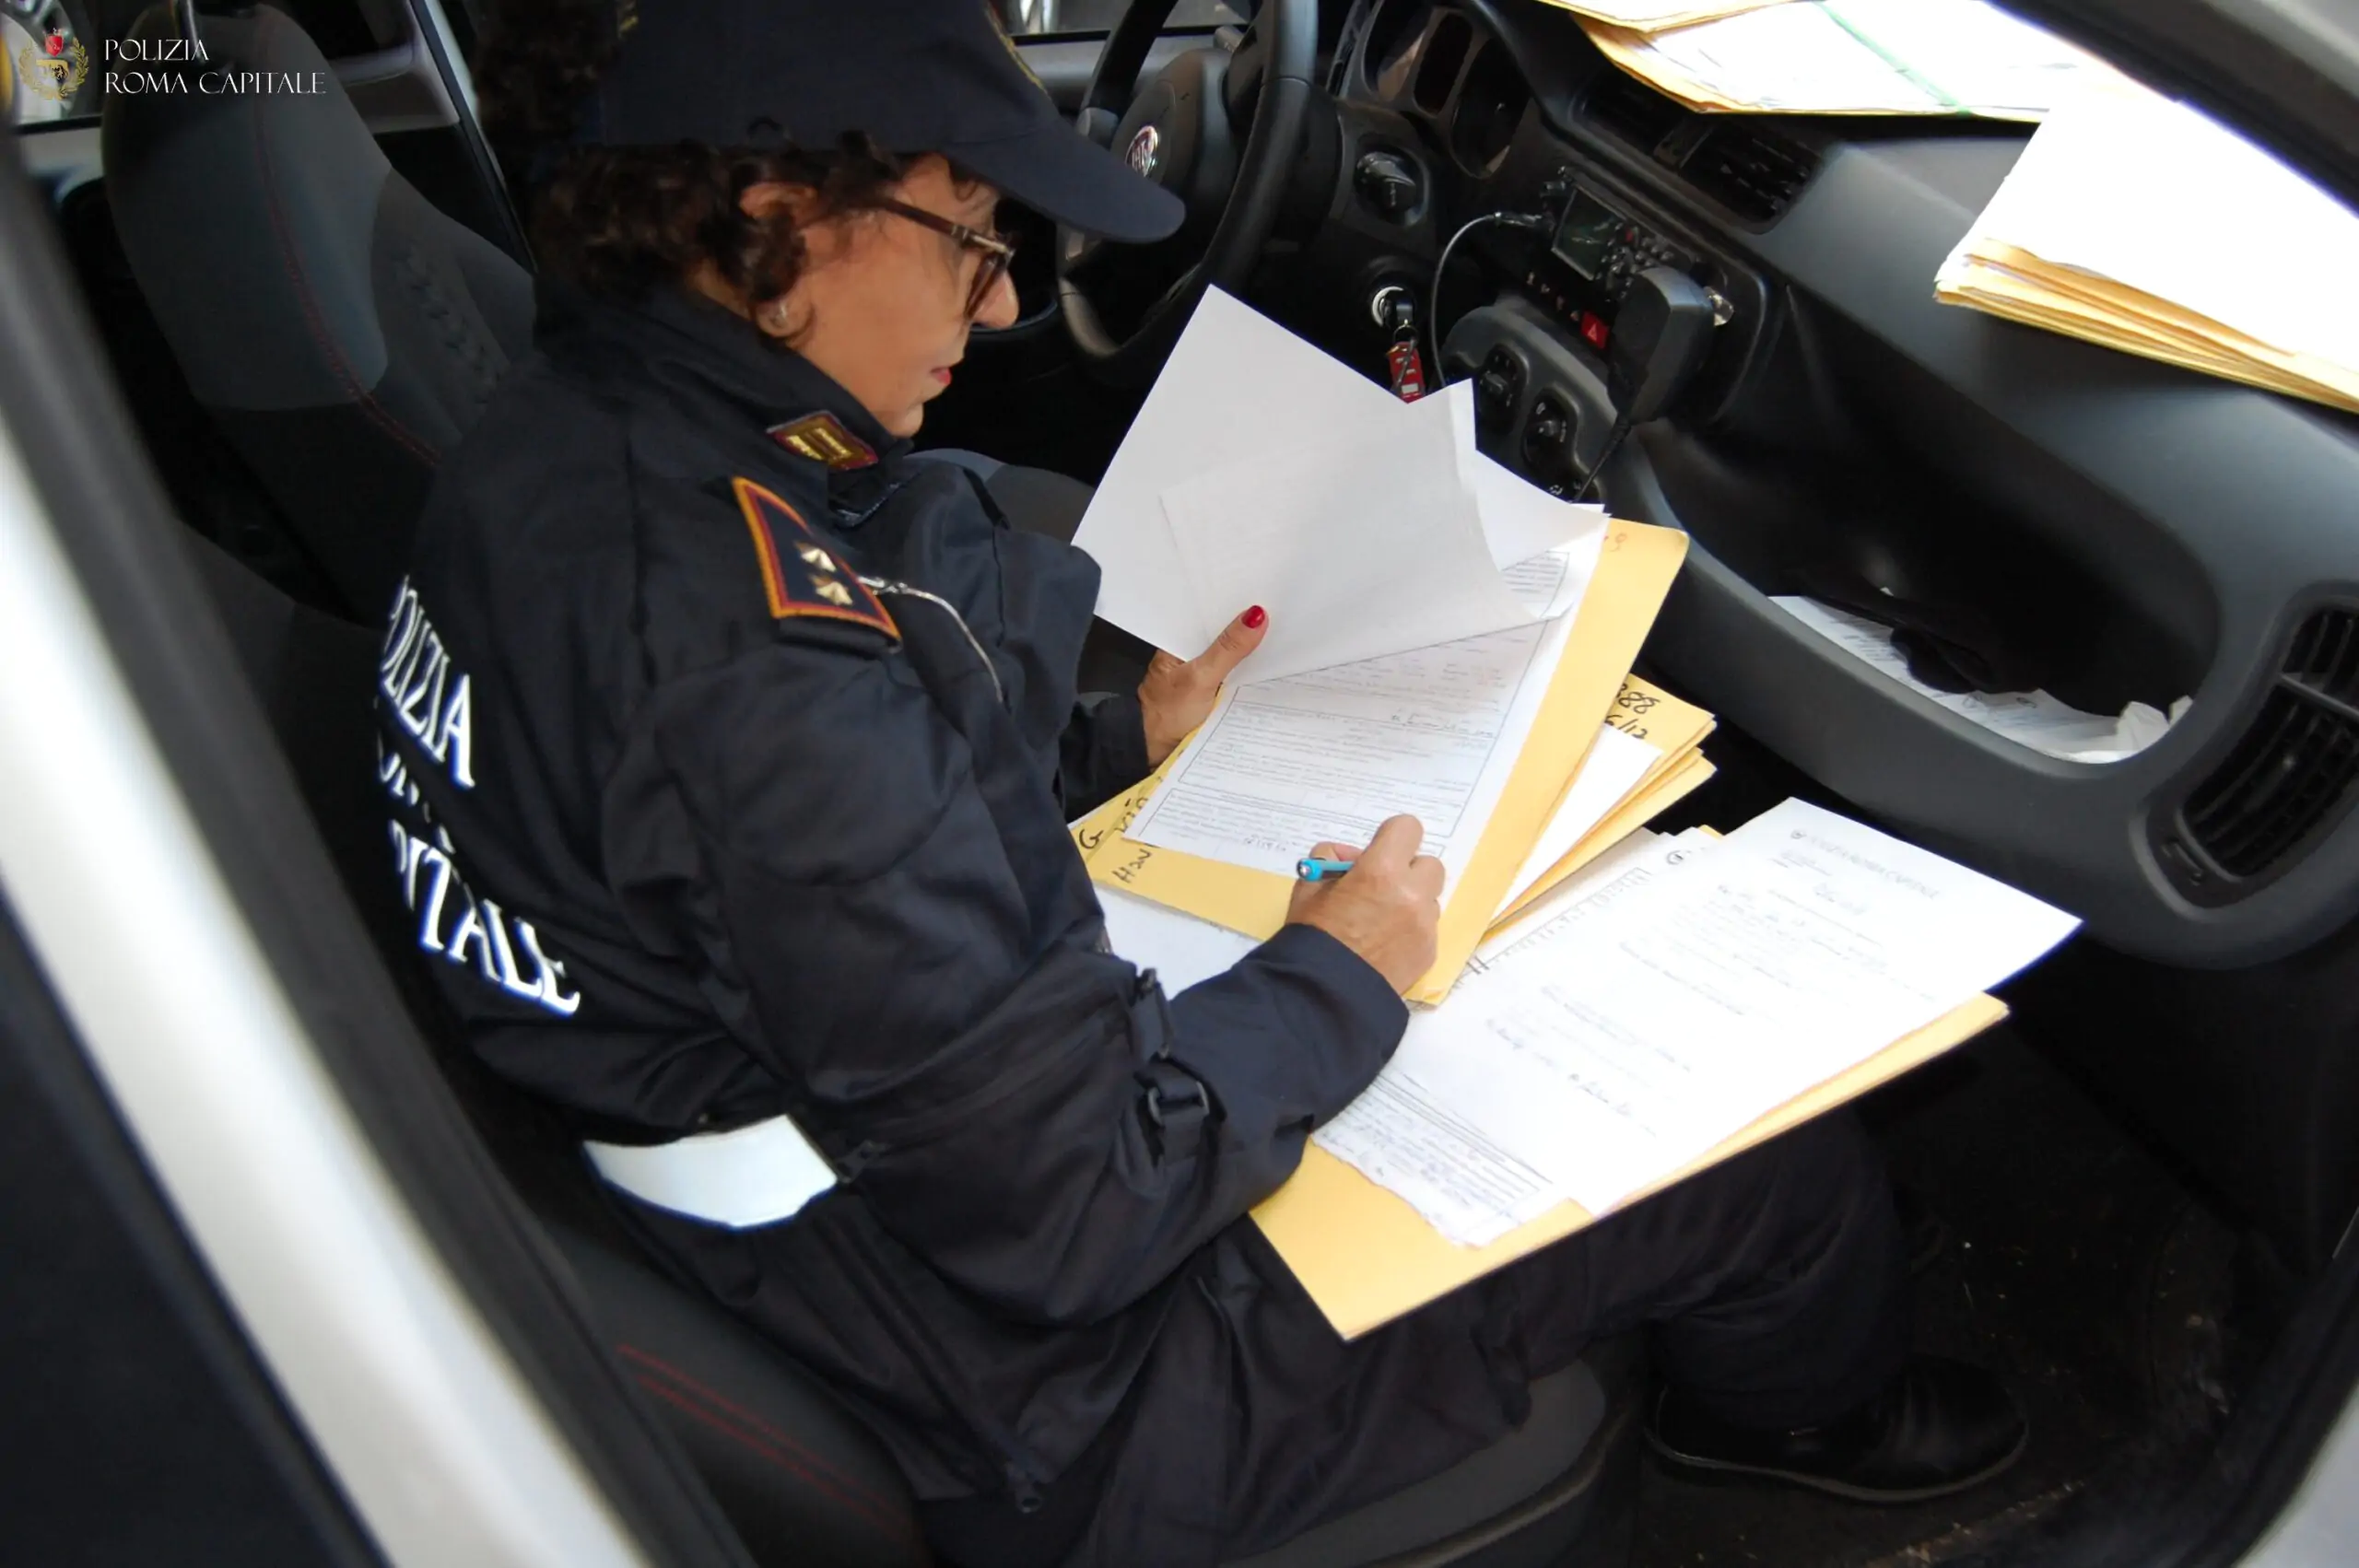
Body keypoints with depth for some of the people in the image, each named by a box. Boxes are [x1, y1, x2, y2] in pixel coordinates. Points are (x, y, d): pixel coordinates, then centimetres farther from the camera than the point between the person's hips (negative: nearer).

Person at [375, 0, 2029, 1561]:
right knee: (1792, 1159, 1)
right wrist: (1342, 979, -14)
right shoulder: (759, 644, -35)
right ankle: (1797, 1403, 40)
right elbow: (1068, 1203, -30)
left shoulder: (575, 436, -4)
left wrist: (1121, 739, 7)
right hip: (1041, 1404, -9)